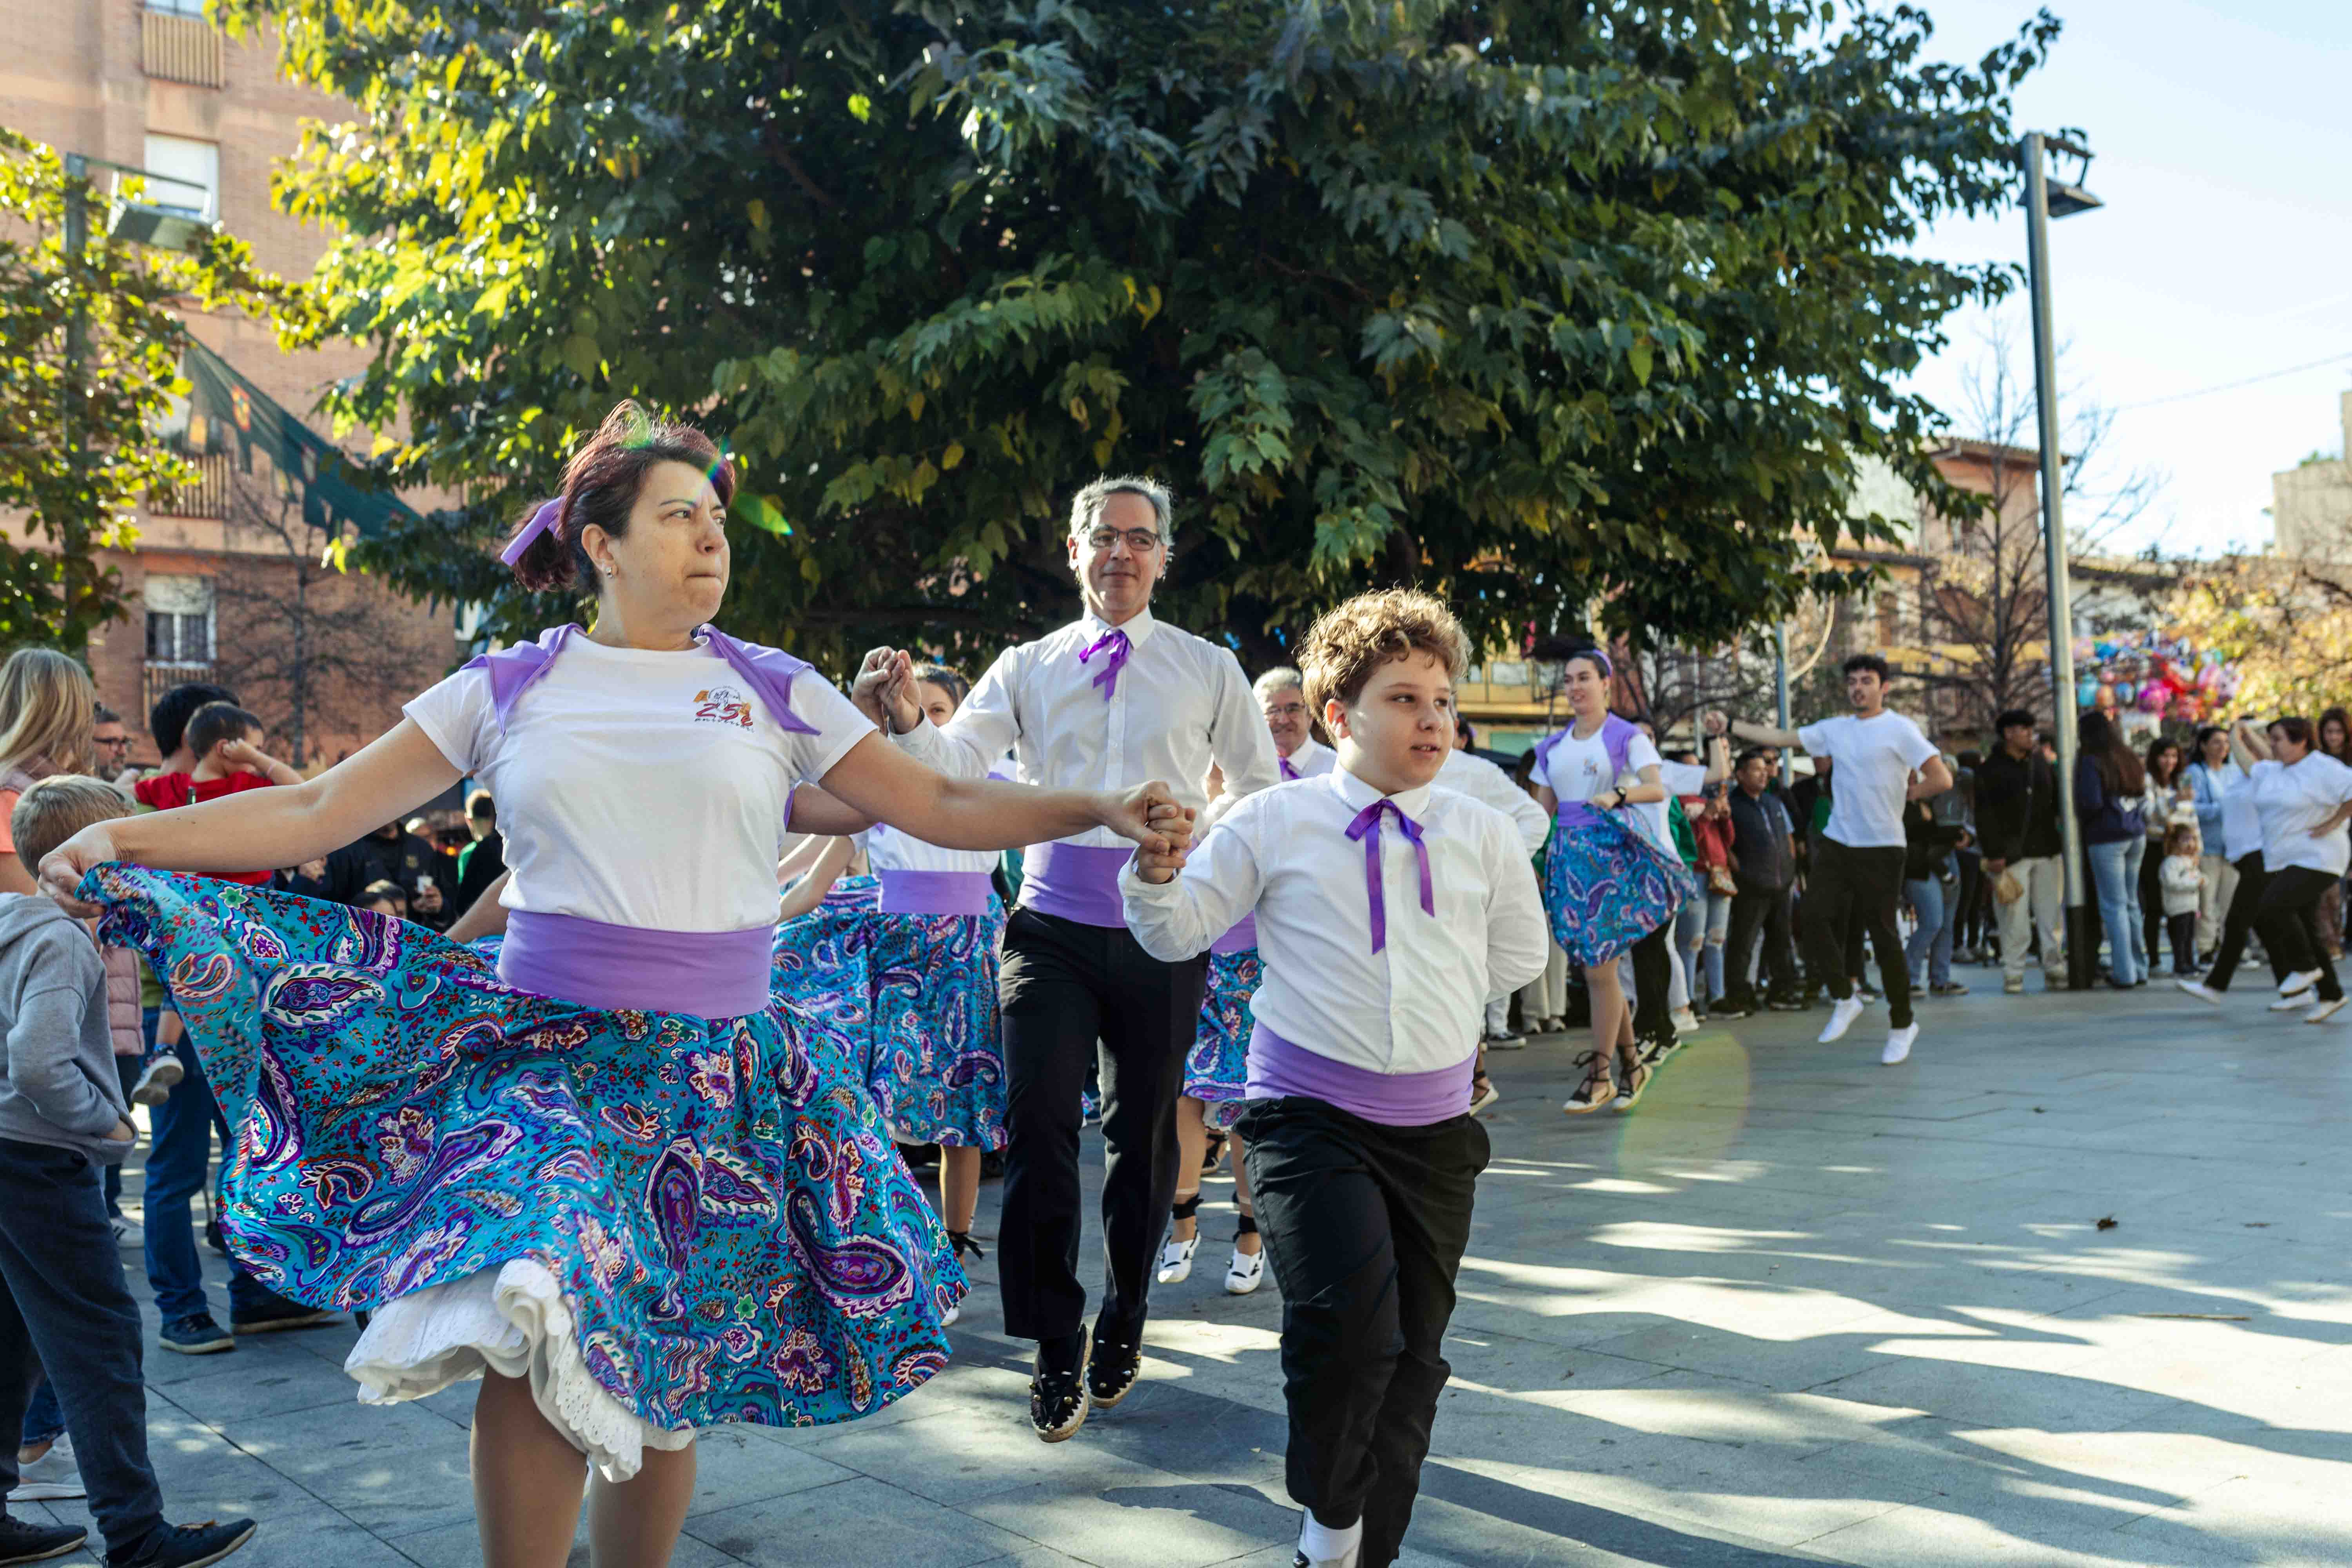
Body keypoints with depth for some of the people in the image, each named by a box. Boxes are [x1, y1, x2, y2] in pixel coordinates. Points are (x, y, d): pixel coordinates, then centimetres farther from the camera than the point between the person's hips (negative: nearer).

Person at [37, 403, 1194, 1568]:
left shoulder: (773, 690, 5)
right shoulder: (509, 688, 5)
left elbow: (944, 808, 4)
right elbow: (318, 810, 4)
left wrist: (1102, 809, -7)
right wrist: (124, 838, -8)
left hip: (718, 1062, 1)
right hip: (549, 1044, -1)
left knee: (664, 1378, 5)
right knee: (536, 1313, -24)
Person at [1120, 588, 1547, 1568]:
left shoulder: (1484, 835, 6)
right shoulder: (1275, 822, -1)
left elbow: (1519, 953, 20)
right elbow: (1177, 931, 0)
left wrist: (1433, 995, 11)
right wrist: (1158, 869, -19)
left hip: (1436, 1126, 4)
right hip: (1309, 1115, -4)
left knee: (1413, 1351, 11)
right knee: (1349, 1314, -23)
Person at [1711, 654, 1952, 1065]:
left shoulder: (1899, 730, -6)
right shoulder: (1835, 729, 11)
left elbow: (1942, 780, -12)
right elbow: (1777, 737, 12)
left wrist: (1904, 796, -2)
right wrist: (1729, 726, 6)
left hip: (1881, 848, -5)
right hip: (1836, 844, 5)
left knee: (1883, 935, -1)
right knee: (1817, 917, -3)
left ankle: (1901, 1025, 12)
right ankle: (1844, 1000, 16)